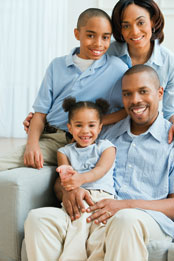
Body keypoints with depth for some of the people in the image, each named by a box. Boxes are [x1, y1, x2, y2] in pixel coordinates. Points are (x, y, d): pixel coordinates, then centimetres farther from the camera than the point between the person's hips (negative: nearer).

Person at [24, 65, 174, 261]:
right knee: (38, 218, -23)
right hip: (93, 216, 4)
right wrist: (67, 190, -6)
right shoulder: (106, 136, 22)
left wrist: (126, 206, -17)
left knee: (126, 219, -40)